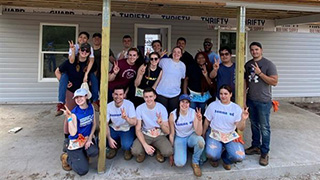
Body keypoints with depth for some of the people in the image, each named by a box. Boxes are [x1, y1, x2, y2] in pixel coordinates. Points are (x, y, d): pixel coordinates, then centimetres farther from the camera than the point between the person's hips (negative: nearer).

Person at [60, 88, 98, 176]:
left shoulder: (91, 107, -5)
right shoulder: (74, 113, -20)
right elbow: (73, 133, -26)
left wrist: (90, 138, -5)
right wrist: (69, 117, -34)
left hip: (88, 137, 5)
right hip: (76, 141, -4)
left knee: (94, 152, -29)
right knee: (83, 170, -11)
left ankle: (83, 155, 9)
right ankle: (67, 157, 18)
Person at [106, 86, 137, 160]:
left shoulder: (129, 104, -18)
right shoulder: (109, 106, -10)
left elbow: (134, 123, -25)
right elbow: (105, 124, -8)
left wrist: (126, 118, -47)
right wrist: (109, 138, -22)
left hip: (127, 129, -3)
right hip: (114, 129, 4)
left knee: (126, 145, -32)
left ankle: (128, 149, 9)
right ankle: (114, 147, 13)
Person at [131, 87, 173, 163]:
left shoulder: (162, 108, -12)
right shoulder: (139, 109, -11)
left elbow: (167, 132, -10)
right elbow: (138, 130, -10)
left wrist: (161, 124, -34)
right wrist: (145, 145, -24)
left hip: (159, 135, 0)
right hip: (145, 135, 0)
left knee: (168, 152, -28)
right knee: (135, 151, -28)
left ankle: (159, 151, 9)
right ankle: (143, 152, 9)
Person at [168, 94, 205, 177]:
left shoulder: (193, 113, -16)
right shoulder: (173, 115, -17)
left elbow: (199, 133, -21)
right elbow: (171, 134, -5)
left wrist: (199, 120, -38)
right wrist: (171, 150, -1)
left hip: (191, 136, 1)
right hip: (179, 138, -1)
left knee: (200, 141, -35)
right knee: (179, 163, -22)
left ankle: (195, 162, -5)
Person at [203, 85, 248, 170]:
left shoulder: (236, 108, -2)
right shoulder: (213, 105, -2)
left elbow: (240, 128, -8)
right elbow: (207, 122, 7)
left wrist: (243, 119, -27)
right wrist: (203, 135, 11)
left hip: (230, 136, 1)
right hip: (214, 134, -1)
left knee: (239, 157, -21)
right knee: (211, 154, -28)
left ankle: (226, 159, 16)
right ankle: (215, 158, 13)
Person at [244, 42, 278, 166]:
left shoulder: (268, 64, -9)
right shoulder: (248, 64, 8)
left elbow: (274, 82, -15)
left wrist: (259, 73, -20)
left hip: (264, 101, -5)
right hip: (251, 100, 5)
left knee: (264, 127, 0)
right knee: (254, 125, 16)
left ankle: (264, 153, 10)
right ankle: (255, 146, 30)